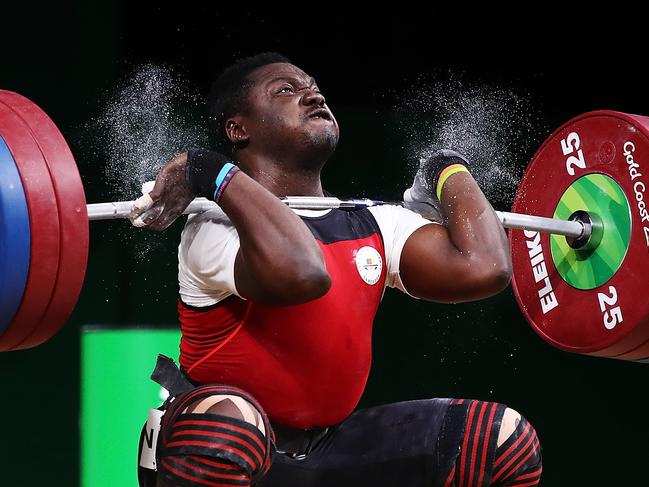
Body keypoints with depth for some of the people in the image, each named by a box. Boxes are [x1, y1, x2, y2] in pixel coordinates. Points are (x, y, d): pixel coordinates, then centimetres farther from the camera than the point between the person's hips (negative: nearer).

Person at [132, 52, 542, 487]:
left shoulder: (373, 224, 2)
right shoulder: (217, 226, -19)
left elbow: (484, 267, -14)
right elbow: (298, 272, -42)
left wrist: (450, 171, 3)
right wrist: (212, 173, -32)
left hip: (325, 448, 7)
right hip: (225, 449, -6)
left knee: (504, 440, 0)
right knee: (227, 421, -42)